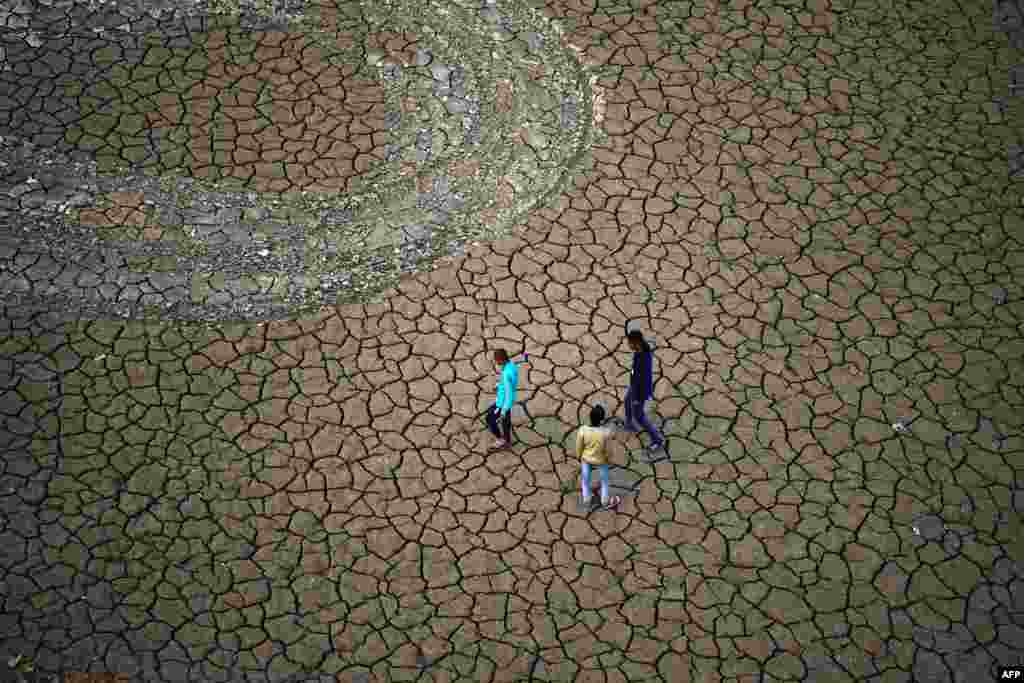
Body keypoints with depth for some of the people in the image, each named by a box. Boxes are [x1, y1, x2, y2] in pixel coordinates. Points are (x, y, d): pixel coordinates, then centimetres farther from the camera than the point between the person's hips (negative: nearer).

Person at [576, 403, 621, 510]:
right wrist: (608, 458, 4)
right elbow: (608, 449, -17)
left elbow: (579, 447, -12)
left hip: (586, 458, 1)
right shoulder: (606, 432, -32)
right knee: (604, 480, 25)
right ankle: (605, 502, 41)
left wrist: (579, 456, 8)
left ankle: (586, 500, 44)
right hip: (601, 460, -1)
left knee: (585, 479, 26)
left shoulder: (582, 430, -28)